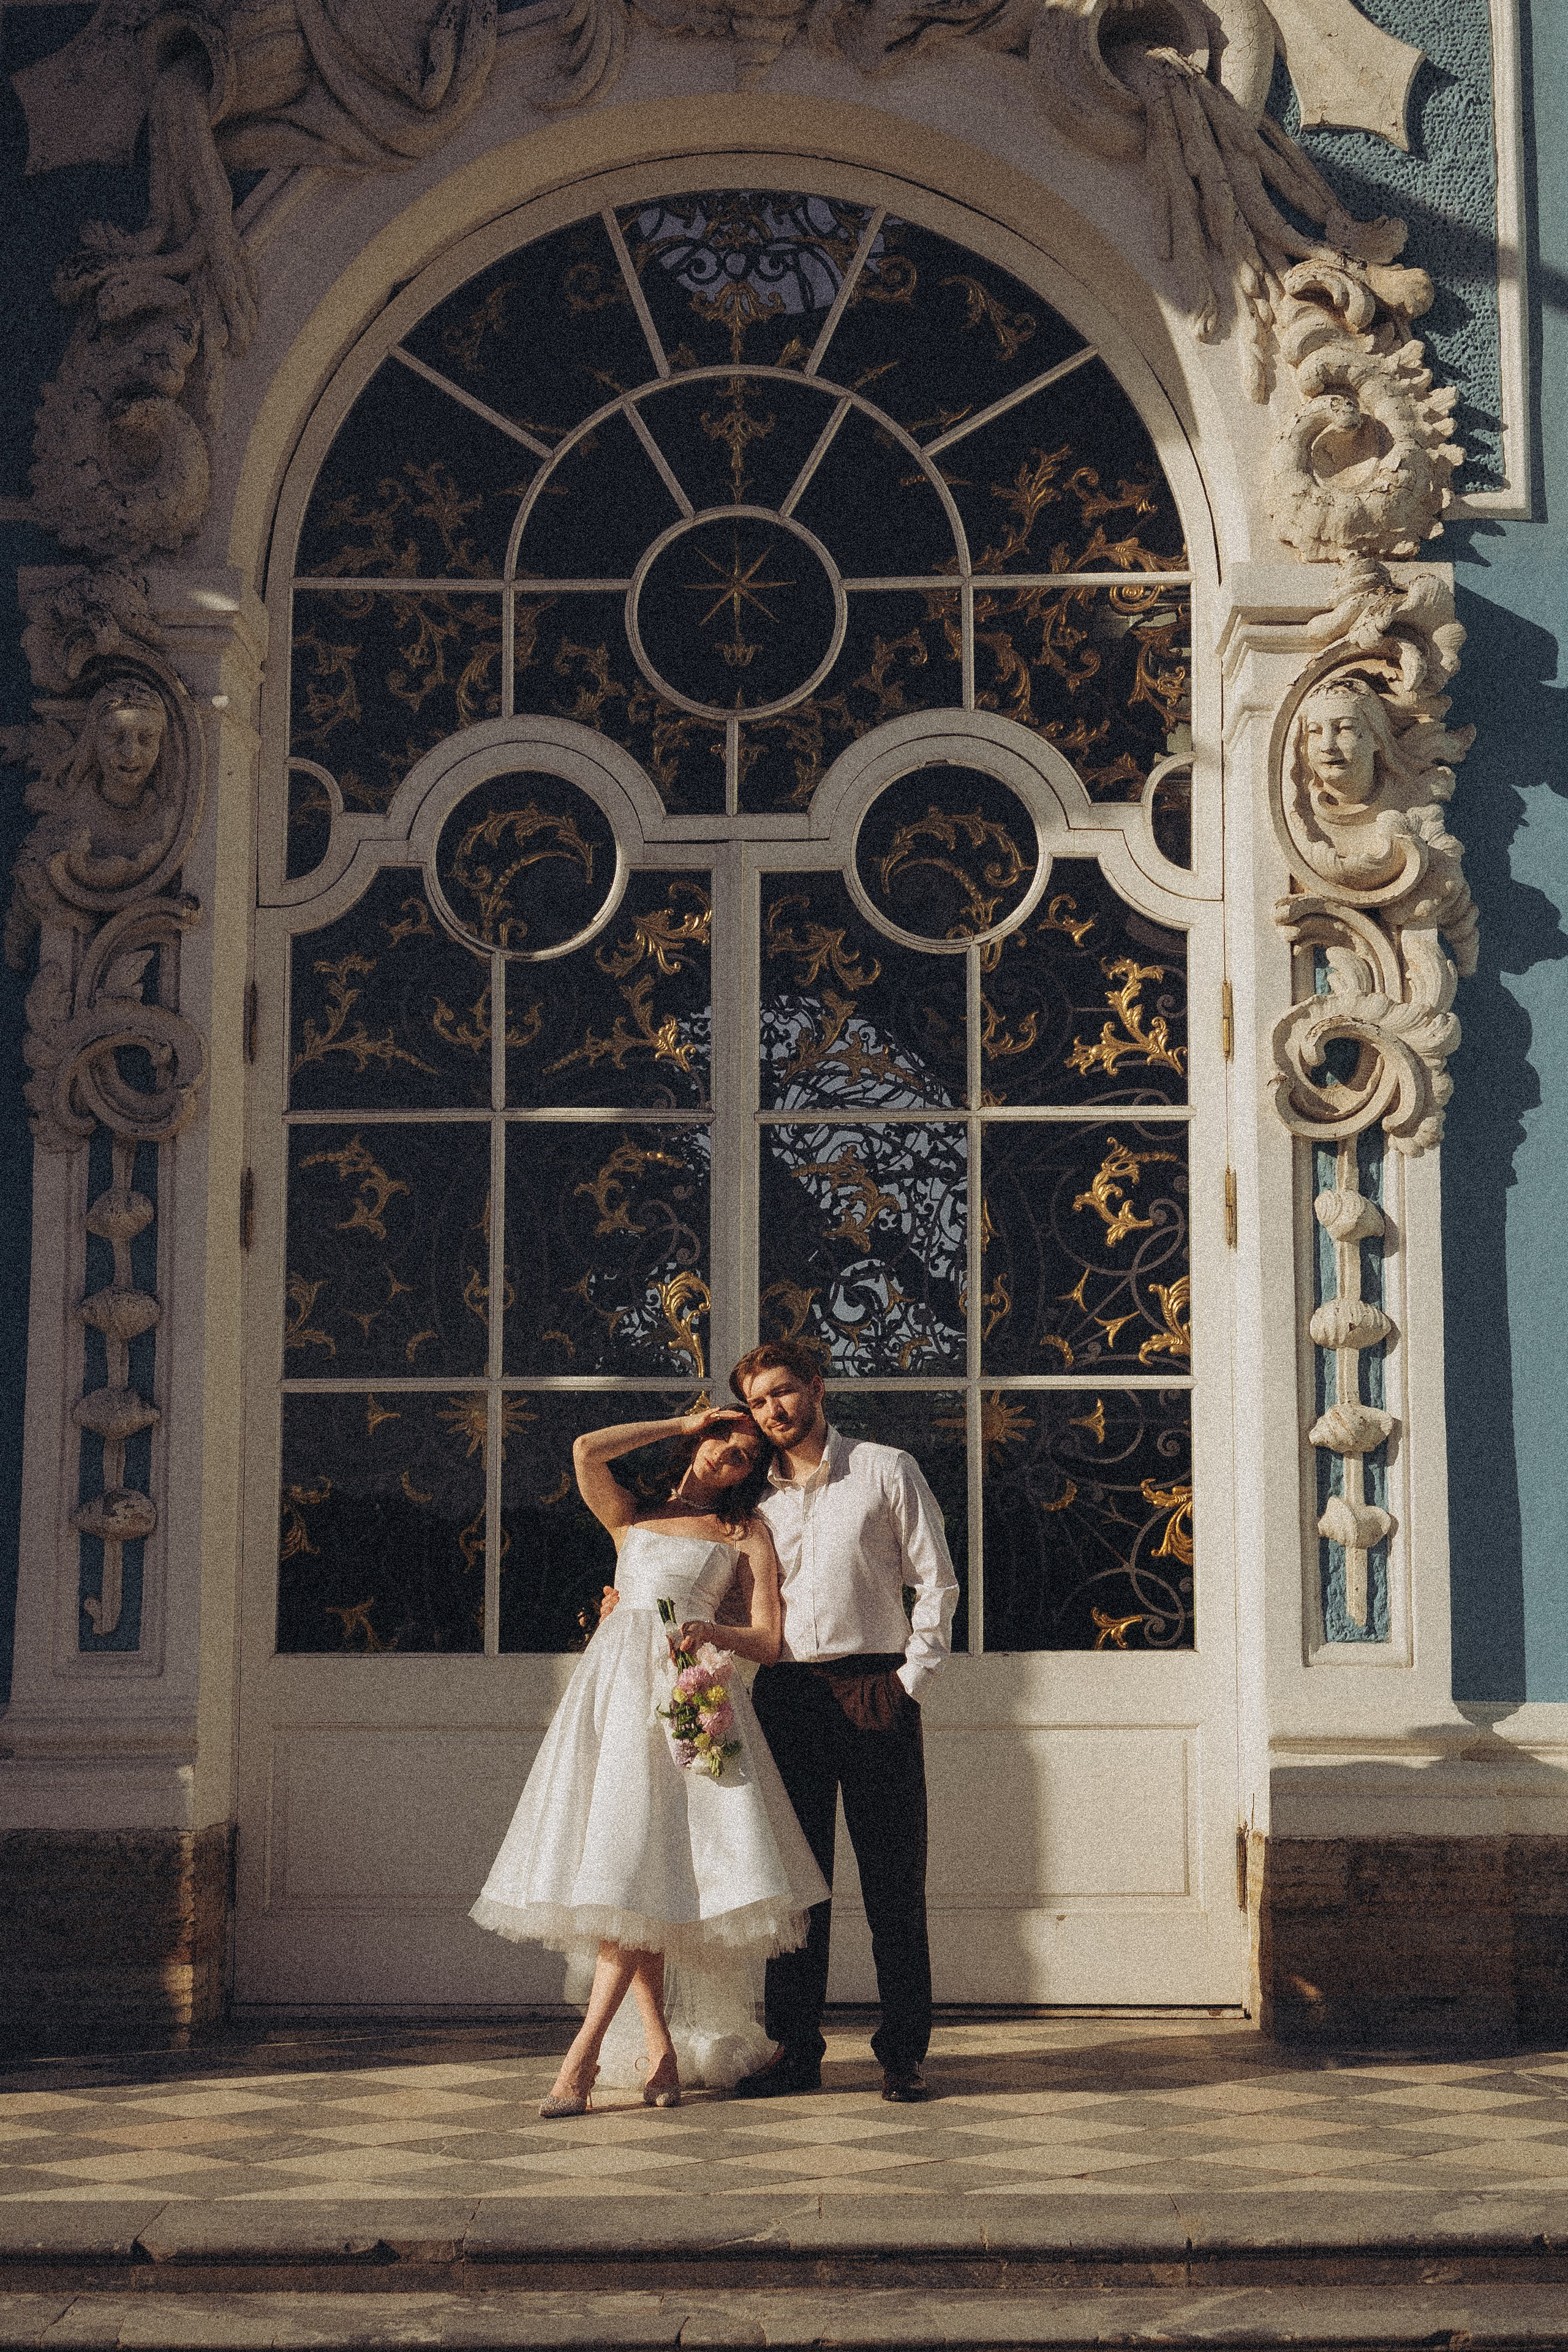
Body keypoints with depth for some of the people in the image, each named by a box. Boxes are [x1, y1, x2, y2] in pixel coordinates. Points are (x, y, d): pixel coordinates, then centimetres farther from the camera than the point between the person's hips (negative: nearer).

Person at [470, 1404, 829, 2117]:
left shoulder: (747, 1535, 17)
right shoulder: (631, 1516, 21)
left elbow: (767, 1640, 8)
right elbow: (586, 1451, 2)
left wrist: (707, 1632, -12)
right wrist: (682, 1423, 12)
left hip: (688, 1688, -2)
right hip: (614, 1683, 2)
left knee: (641, 1860, -16)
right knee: (612, 1856, -7)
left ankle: (583, 2055, -17)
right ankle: (660, 2049, -3)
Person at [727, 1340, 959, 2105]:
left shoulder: (884, 1471, 4)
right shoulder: (758, 1496, 14)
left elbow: (935, 1582, 2)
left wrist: (912, 1678, -5)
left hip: (874, 1689, -3)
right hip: (784, 1693, 3)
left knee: (893, 1876, -2)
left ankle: (904, 2050, 3)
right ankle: (795, 2049, 10)